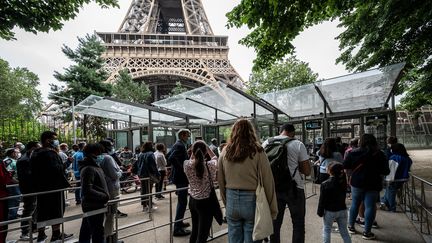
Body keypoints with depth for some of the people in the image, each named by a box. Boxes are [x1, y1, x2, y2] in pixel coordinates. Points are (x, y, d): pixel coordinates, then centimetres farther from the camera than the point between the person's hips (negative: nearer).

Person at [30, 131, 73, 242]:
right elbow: (57, 170, -26)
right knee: (57, 211, 3)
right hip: (55, 187, -9)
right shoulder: (51, 153, -19)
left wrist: (36, 186, 22)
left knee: (42, 212, 17)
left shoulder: (35, 153, 12)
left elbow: (33, 172, 18)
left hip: (40, 187, 9)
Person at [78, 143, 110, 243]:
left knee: (85, 232, 21)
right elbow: (87, 191, -26)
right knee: (98, 233, 1)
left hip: (91, 206, 9)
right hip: (94, 207, -9)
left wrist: (105, 195, 2)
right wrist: (105, 196, -21)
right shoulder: (89, 169, -20)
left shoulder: (94, 166, 10)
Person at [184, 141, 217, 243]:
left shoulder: (187, 165, -14)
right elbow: (215, 157, 4)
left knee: (195, 231, 24)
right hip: (205, 202, -4)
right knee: (202, 234, 8)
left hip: (192, 201, 5)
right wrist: (206, 146, 6)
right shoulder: (210, 165, -20)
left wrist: (194, 149, 7)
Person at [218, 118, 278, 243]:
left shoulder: (225, 152, -1)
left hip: (231, 200, 3)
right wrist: (273, 209, -1)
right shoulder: (257, 152, -10)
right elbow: (268, 182, -10)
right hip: (251, 200, -3)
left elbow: (221, 182, 7)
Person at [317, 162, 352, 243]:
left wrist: (320, 212, -3)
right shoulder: (343, 182, -8)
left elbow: (322, 200, -15)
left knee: (326, 230, 12)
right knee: (344, 230, 18)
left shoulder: (325, 184, -19)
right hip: (342, 210, 4)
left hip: (330, 211, -4)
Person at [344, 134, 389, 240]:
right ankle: (367, 232, 10)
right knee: (370, 206, 5)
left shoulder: (354, 153, -6)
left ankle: (351, 226, 26)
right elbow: (386, 171, -3)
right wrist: (377, 170, 18)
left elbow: (345, 166, -4)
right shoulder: (379, 154, -4)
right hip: (373, 184, -1)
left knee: (355, 204, 15)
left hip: (357, 183, 1)